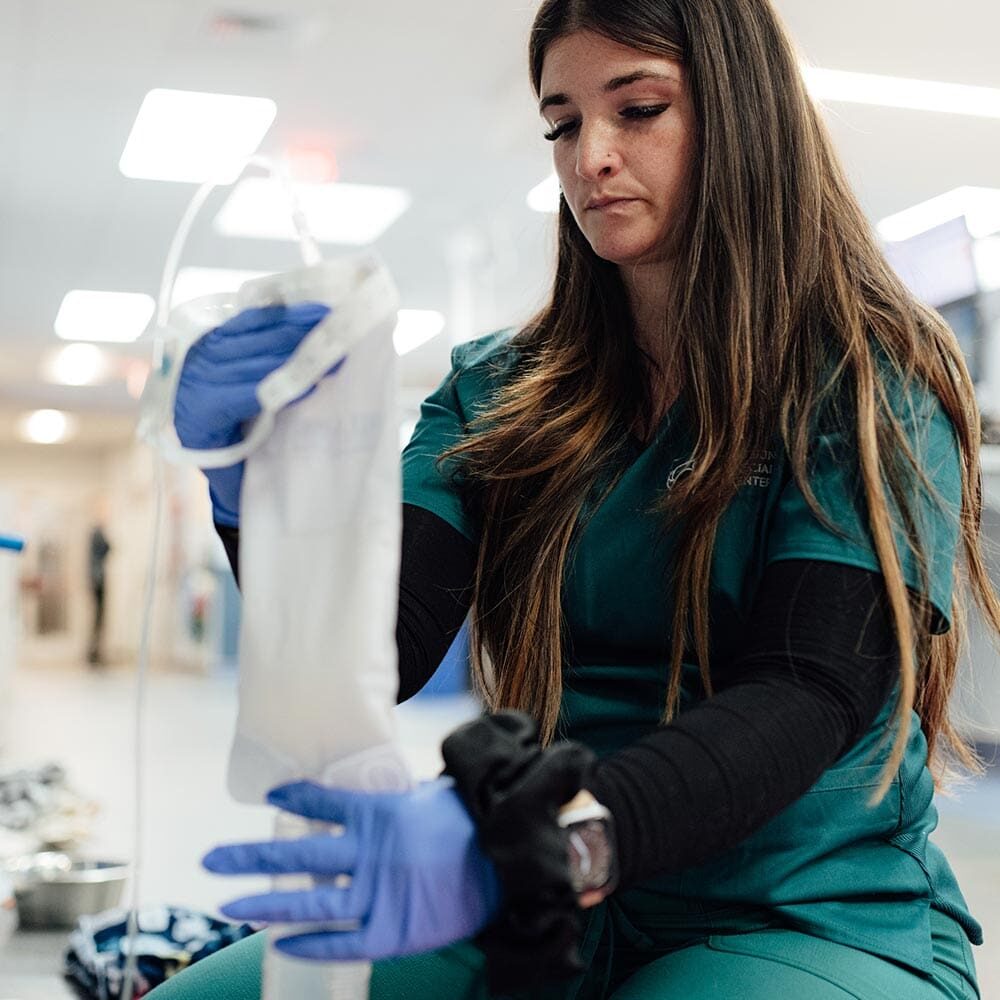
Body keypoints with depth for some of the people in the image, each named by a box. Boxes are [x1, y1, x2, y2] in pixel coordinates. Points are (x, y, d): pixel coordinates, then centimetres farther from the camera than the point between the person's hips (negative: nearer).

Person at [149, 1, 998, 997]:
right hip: (546, 916, 4)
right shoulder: (498, 392, 7)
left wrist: (567, 838, -36)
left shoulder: (872, 387, -4)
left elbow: (811, 690, -19)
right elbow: (377, 653, -5)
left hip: (807, 916, -3)